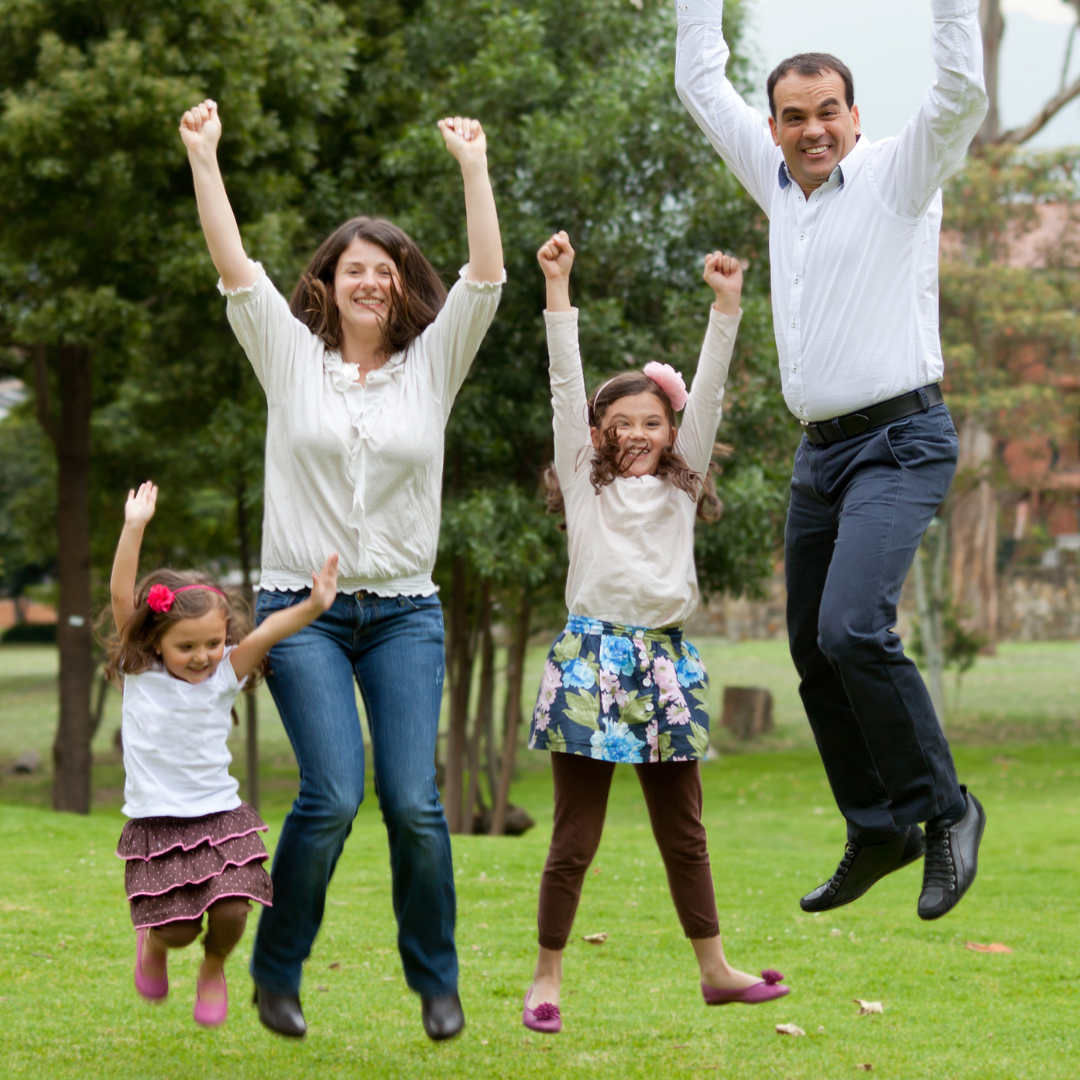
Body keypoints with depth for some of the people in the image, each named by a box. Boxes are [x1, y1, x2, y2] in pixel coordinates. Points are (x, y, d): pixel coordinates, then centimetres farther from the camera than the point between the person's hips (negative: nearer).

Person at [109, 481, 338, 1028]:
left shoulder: (225, 675, 0)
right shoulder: (139, 673, -3)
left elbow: (265, 633, -16)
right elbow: (121, 598, -13)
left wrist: (312, 608, -34)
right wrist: (134, 529, -23)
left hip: (221, 816, 1)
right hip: (157, 824, -1)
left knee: (230, 910, -15)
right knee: (178, 930, -7)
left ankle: (213, 969, 20)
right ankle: (154, 942, 31)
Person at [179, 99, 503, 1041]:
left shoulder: (432, 363, 8)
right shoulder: (291, 356, 6)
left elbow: (485, 278, -3)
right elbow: (235, 267, -4)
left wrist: (475, 169, -10)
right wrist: (203, 159, -11)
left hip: (405, 613, 2)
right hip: (303, 608, -1)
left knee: (414, 802, -8)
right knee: (334, 794, -14)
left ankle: (436, 981, 10)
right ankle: (276, 970, 6)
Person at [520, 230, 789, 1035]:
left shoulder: (681, 484, 13)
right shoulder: (585, 482, 6)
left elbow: (707, 394, 5)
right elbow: (566, 386, -2)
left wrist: (726, 307, -3)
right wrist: (558, 288, -8)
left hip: (665, 664, 3)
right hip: (591, 658, -3)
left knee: (684, 831, 12)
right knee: (575, 837, -1)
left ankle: (714, 969, 21)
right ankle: (547, 977, 8)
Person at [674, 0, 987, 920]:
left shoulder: (898, 176, -4)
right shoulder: (782, 185, 13)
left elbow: (961, 91, -21)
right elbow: (703, 85, 20)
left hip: (899, 441, -8)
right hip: (819, 450, 8)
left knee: (852, 629, -24)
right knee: (816, 654, 9)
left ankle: (944, 808, -9)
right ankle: (879, 834, 22)